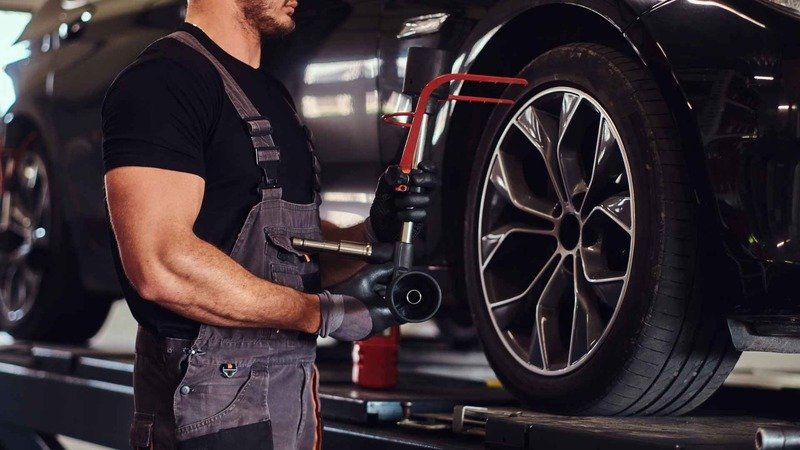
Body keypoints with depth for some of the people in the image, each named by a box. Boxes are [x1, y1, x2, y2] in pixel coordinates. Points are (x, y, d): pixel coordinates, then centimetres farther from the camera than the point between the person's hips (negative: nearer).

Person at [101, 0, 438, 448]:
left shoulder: (272, 92, 16)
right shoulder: (164, 78, -13)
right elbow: (160, 265, -24)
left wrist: (376, 230, -3)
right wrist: (323, 312, -18)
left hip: (295, 382, 9)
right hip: (212, 392, -9)